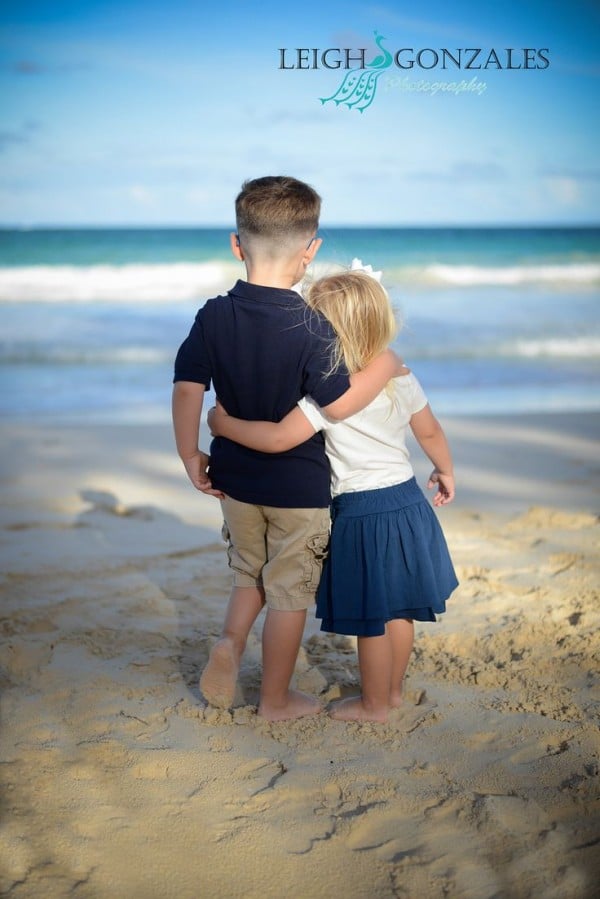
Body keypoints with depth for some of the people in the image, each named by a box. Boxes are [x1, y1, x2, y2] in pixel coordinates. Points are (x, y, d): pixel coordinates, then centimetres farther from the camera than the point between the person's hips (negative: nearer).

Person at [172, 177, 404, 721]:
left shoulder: (213, 316, -8)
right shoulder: (311, 325, -21)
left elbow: (187, 390, -7)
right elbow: (337, 405, -22)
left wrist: (191, 457, 4)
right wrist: (385, 366, -8)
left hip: (235, 477, 4)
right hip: (299, 486, -4)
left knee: (250, 572, 27)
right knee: (288, 591, 12)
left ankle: (230, 642, 4)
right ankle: (277, 699, 24)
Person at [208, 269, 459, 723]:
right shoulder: (402, 378, 1)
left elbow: (279, 438, -27)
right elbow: (431, 432, 14)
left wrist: (224, 422, -14)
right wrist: (446, 472, 31)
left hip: (362, 511, -7)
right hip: (407, 499, 8)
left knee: (370, 617, 8)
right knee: (399, 608, 19)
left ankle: (373, 704, 23)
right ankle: (393, 690, 35)